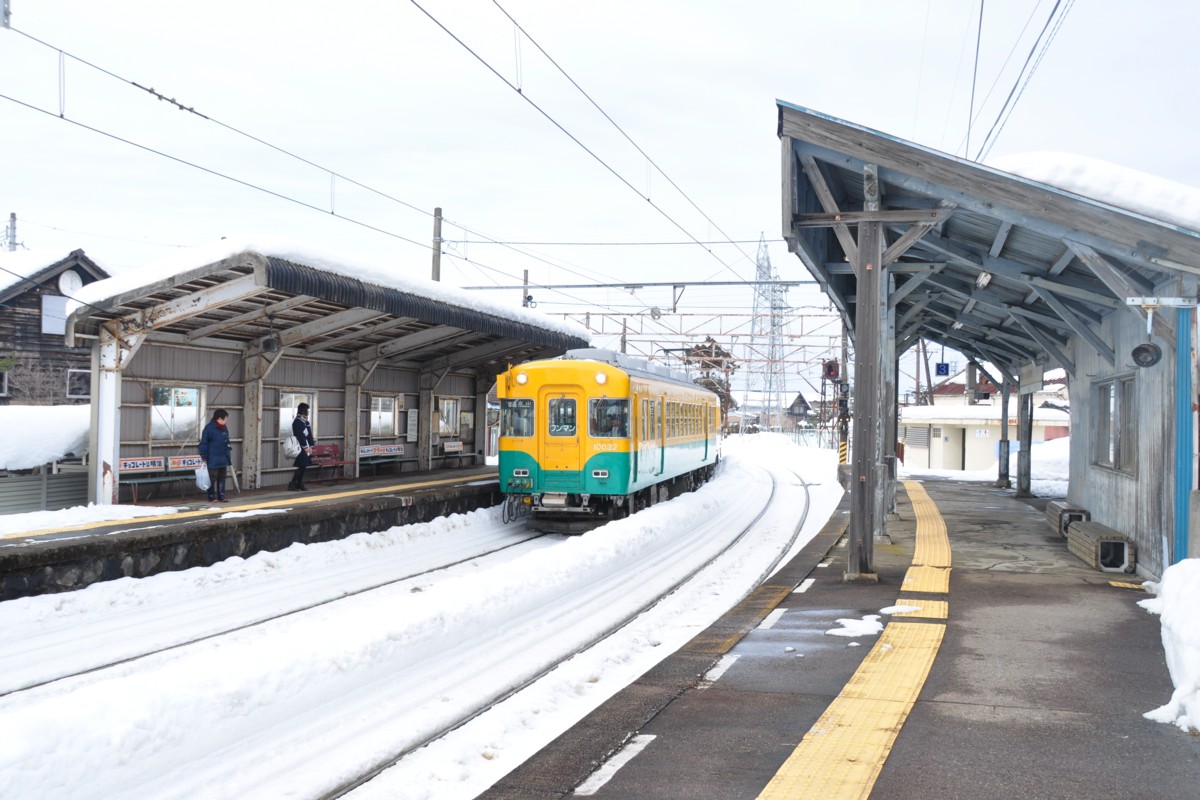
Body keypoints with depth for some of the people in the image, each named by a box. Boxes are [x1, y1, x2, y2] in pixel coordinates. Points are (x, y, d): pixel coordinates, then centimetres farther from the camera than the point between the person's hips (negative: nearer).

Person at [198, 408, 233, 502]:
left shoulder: (224, 428, 11)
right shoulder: (209, 428, -13)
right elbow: (203, 444, -12)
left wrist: (229, 455, 18)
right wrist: (204, 458, -13)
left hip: (223, 459, 8)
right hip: (213, 460, -7)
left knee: (221, 478, 11)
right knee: (212, 479, 0)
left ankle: (221, 497, 16)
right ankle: (211, 497, 7)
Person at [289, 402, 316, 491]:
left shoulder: (305, 421, 16)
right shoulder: (297, 421, -13)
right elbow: (300, 436, -19)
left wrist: (312, 445, 13)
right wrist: (306, 447, -20)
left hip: (306, 447, 9)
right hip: (301, 448, -9)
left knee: (303, 466, 9)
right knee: (301, 466, -11)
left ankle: (299, 484, 13)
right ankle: (292, 485, -10)